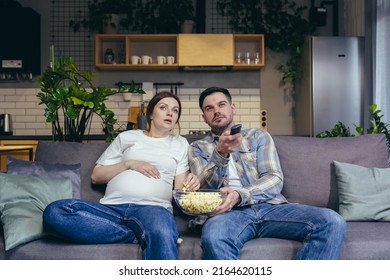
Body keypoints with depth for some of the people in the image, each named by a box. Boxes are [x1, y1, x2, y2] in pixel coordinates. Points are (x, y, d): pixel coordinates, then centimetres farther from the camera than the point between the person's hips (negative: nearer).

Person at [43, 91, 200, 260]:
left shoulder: (180, 143, 23)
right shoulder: (126, 137, 22)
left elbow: (179, 187, 15)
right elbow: (96, 176, 18)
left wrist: (190, 185, -9)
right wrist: (129, 164, 3)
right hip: (112, 207, 4)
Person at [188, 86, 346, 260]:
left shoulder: (258, 136, 19)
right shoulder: (198, 147, 19)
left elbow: (274, 179, 4)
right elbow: (203, 187, 1)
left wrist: (239, 195, -16)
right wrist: (220, 154, -19)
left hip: (269, 206, 2)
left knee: (332, 222, -24)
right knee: (213, 238, -40)